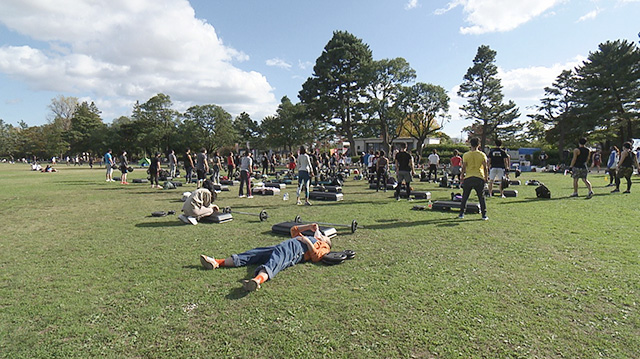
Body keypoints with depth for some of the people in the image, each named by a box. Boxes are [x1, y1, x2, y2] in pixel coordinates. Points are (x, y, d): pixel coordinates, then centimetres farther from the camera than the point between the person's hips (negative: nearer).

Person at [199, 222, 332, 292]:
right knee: (255, 253, -7)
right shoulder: (309, 238, 42)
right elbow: (294, 230, 47)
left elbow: (316, 256, 1)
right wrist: (309, 227, 37)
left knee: (275, 263, -36)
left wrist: (307, 241, 3)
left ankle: (257, 280, -66)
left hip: (295, 251, -6)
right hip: (284, 246, 7)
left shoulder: (324, 247, 22)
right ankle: (217, 263, -12)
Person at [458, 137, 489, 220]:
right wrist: (486, 177, 9)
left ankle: (461, 214, 12)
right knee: (481, 197, 8)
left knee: (465, 197, 9)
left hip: (468, 178, 0)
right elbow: (485, 167, 0)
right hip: (479, 178, 1)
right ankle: (484, 215, 9)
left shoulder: (466, 155, -1)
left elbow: (464, 167, -2)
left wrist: (462, 176, 9)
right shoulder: (482, 154, 1)